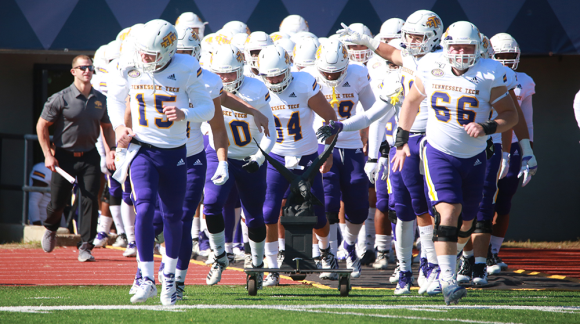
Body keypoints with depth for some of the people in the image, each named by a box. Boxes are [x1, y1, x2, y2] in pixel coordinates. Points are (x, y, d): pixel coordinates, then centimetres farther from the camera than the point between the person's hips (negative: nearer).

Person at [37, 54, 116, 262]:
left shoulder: (100, 100, 5)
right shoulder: (60, 99, -7)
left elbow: (107, 127, 18)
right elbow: (42, 126, -3)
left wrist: (111, 150, 3)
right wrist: (48, 155, -8)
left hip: (89, 156, 3)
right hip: (65, 157, -3)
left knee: (90, 200, -9)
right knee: (58, 202, 3)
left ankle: (85, 247, -3)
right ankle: (50, 230, 36)